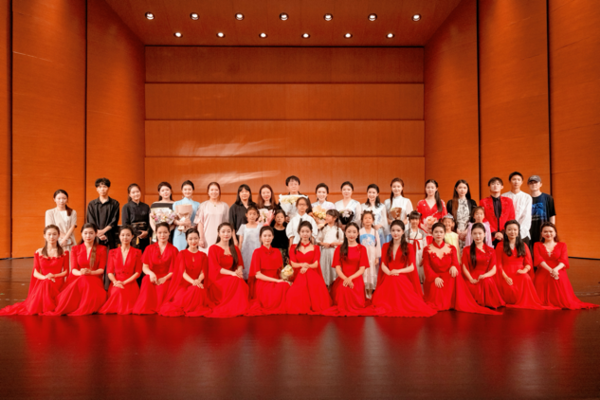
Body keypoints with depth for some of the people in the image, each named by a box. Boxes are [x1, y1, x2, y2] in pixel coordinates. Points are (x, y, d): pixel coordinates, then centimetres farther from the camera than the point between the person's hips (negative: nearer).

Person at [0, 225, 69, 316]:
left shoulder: (64, 253, 5)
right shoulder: (39, 253, 9)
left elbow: (66, 271, 4)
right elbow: (35, 272, 6)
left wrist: (54, 276, -14)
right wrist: (44, 277, -15)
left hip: (57, 282, -2)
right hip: (42, 281, 2)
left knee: (47, 285, -34)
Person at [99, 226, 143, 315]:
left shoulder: (137, 252, 9)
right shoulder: (112, 252, 16)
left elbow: (138, 272, 3)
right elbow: (109, 271, 9)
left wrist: (124, 282, -10)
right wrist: (115, 282, -12)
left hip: (130, 284, -2)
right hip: (116, 284, 2)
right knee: (117, 291, -30)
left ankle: (126, 309, -12)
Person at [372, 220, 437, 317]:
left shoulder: (408, 247, 4)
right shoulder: (385, 246, 14)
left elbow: (411, 267, -2)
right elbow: (383, 265, 6)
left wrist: (398, 271, -18)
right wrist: (389, 273, -16)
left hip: (403, 280, -2)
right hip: (388, 280, 2)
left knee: (404, 306, -22)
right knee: (386, 307, -18)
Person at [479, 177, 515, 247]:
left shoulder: (508, 201, 15)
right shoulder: (483, 202, 8)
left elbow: (511, 220, 9)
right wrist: (494, 233, -11)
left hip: (505, 238, 2)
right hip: (490, 238, -1)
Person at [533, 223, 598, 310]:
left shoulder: (562, 245, 18)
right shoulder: (537, 245, 16)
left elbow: (564, 260, 0)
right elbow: (538, 259, -3)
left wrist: (556, 269, -24)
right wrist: (550, 270, -22)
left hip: (558, 273, 1)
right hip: (542, 275, -1)